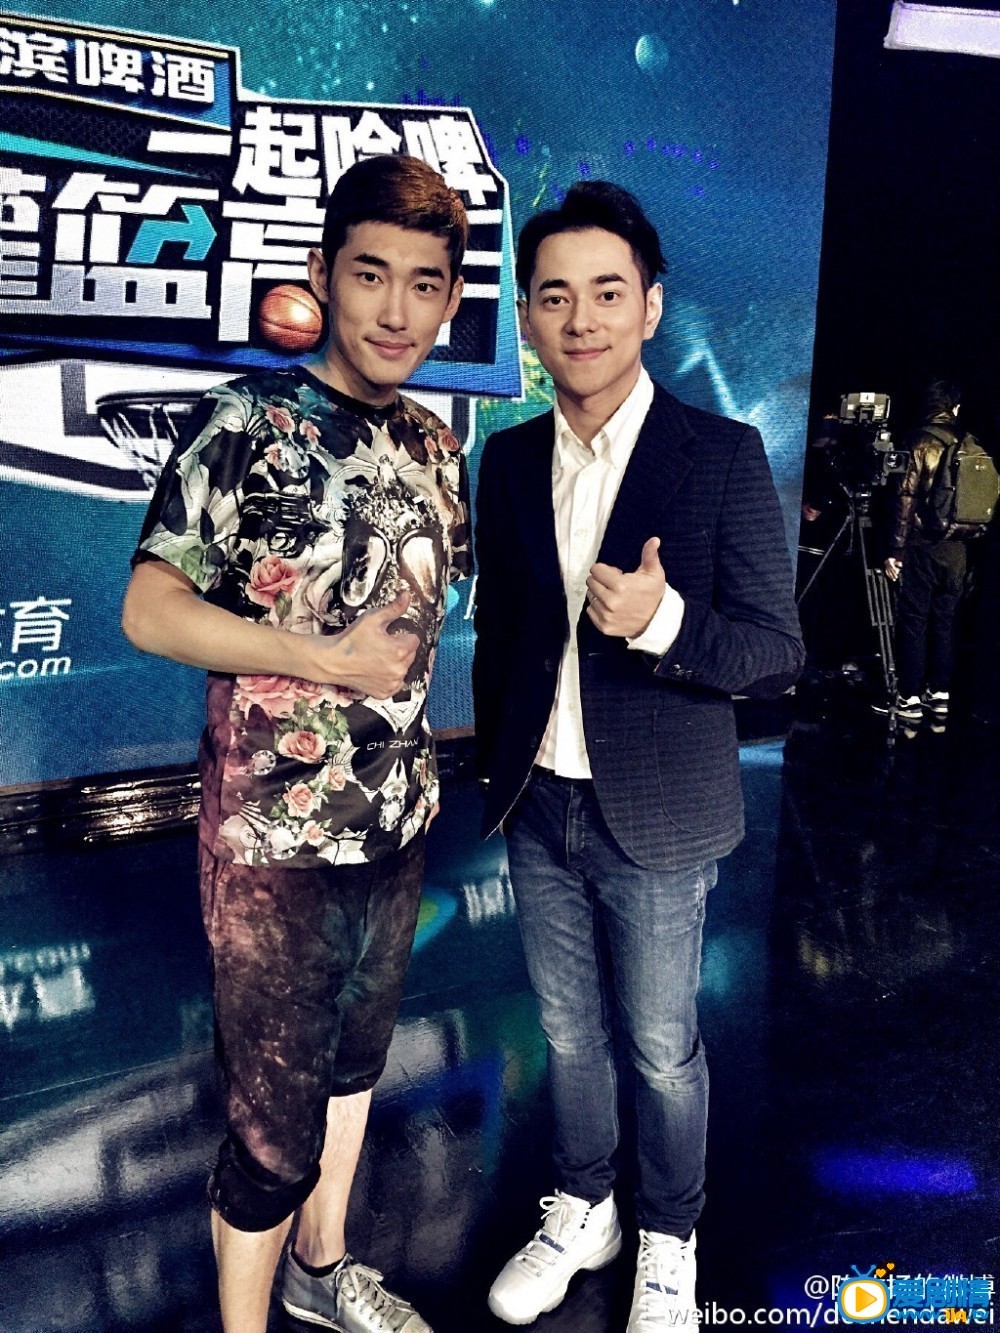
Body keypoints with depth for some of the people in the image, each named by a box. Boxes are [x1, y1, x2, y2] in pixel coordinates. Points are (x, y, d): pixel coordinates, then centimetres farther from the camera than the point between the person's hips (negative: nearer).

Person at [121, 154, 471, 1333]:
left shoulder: (433, 445, 5)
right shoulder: (246, 425, -14)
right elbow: (150, 610, -16)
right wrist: (327, 658, -21)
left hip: (398, 815, 7)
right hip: (276, 834, -6)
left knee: (354, 1052, 23)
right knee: (274, 1109, 8)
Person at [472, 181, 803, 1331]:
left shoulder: (722, 457, -12)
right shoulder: (507, 460, 2)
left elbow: (777, 652, -13)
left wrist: (663, 621, -31)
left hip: (656, 822, -4)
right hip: (537, 809, 4)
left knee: (662, 1049, 13)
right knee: (567, 1032, 20)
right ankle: (581, 1213, 44)